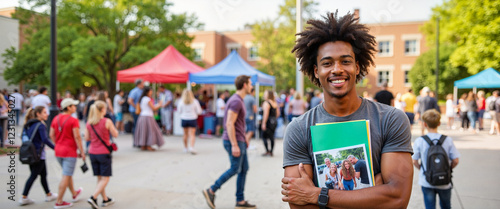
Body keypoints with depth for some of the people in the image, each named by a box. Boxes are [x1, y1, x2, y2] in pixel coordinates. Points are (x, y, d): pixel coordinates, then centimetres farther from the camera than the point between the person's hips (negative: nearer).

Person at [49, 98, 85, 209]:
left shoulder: (56, 119, 6)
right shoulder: (73, 120, -16)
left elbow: (51, 135, 8)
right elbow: (77, 137, -17)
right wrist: (82, 152, -12)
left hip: (58, 150, 8)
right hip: (70, 151, -8)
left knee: (68, 174, 22)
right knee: (66, 176, 0)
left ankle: (74, 194, 39)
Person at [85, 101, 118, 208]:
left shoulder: (89, 122, 2)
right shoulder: (107, 121, -14)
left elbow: (87, 138, 4)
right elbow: (115, 135, -6)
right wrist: (112, 127, 11)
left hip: (92, 153, 6)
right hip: (104, 153, -6)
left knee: (99, 178, 15)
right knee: (105, 179, 3)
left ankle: (105, 199, 25)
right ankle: (93, 198, -11)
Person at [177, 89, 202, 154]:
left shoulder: (181, 102, -7)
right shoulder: (195, 101, -8)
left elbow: (179, 111, 1)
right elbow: (199, 111, -3)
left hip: (184, 119, 1)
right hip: (192, 119, -1)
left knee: (185, 134, 14)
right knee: (192, 134, -2)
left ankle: (186, 148, 24)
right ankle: (191, 147, -19)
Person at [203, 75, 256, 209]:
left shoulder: (238, 100, 15)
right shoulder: (236, 101, -17)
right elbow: (229, 124, -22)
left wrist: (244, 138, 23)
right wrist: (234, 145, -23)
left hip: (239, 141, 10)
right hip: (234, 141, -10)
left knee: (244, 169, 10)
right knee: (235, 169, -3)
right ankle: (211, 191, 7)